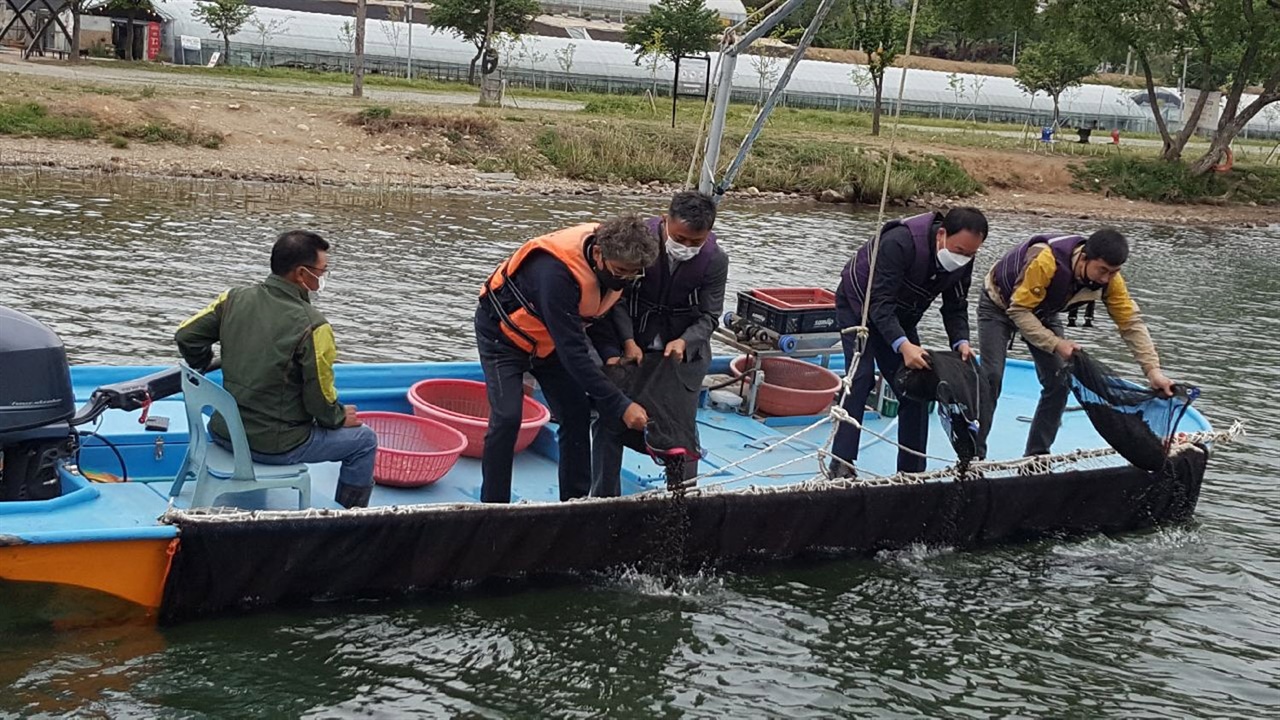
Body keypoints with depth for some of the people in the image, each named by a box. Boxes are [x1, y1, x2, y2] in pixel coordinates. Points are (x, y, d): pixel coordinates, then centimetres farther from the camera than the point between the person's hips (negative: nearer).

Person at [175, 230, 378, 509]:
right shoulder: (312, 326, -21)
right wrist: (340, 418, 6)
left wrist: (205, 367, 24)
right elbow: (320, 399, -15)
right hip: (275, 446, -6)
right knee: (364, 441, 12)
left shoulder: (235, 299, -4)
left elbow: (186, 335, 5)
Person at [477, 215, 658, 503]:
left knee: (577, 414, 1)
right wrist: (621, 406, -36)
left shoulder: (617, 264, -18)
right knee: (507, 418, -19)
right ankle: (493, 505, -7)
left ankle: (575, 501, 10)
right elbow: (573, 353, -38)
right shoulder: (557, 273, -41)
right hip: (504, 333, -7)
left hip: (551, 338, 7)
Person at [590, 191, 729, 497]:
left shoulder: (716, 260, -15)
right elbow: (618, 297, -12)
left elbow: (709, 316, -8)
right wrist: (628, 341, -23)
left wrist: (684, 342, -26)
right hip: (632, 343, 0)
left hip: (684, 349, 0)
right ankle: (603, 498, 14)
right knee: (610, 422, 0)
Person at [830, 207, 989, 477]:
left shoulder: (963, 259, -16)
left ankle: (911, 471, 5)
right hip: (859, 306, -7)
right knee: (860, 378, -20)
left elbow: (955, 306, -8)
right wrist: (903, 346, -53)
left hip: (900, 318, 7)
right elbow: (880, 303, -40)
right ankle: (841, 465, -20)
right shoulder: (899, 242, -38)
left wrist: (961, 342, -28)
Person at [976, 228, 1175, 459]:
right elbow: (1019, 311, -35)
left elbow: (1131, 322, -18)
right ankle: (975, 454, -7)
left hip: (1043, 312, 6)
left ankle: (1037, 455, 7)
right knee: (992, 378, -17)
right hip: (1000, 305, -6)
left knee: (1059, 382, -4)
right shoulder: (1046, 261, -41)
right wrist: (1055, 344, -40)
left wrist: (1153, 370, -26)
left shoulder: (1109, 278, -23)